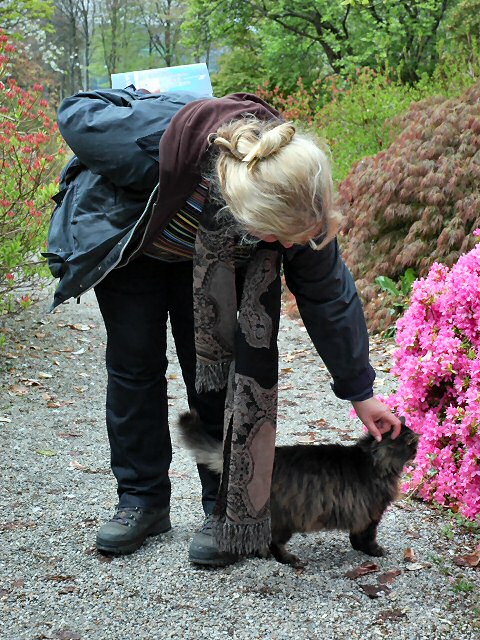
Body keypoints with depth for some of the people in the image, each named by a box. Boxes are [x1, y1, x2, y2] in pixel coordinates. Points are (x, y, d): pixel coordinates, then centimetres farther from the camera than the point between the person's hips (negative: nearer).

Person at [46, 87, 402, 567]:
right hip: (128, 240, -1)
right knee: (134, 364, 1)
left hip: (205, 255, 1)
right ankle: (141, 499, 14)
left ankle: (228, 511, 4)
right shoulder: (159, 142, -47)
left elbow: (327, 294, -18)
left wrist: (359, 392, -9)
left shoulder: (297, 200, -34)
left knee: (212, 370, -6)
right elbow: (76, 114, -27)